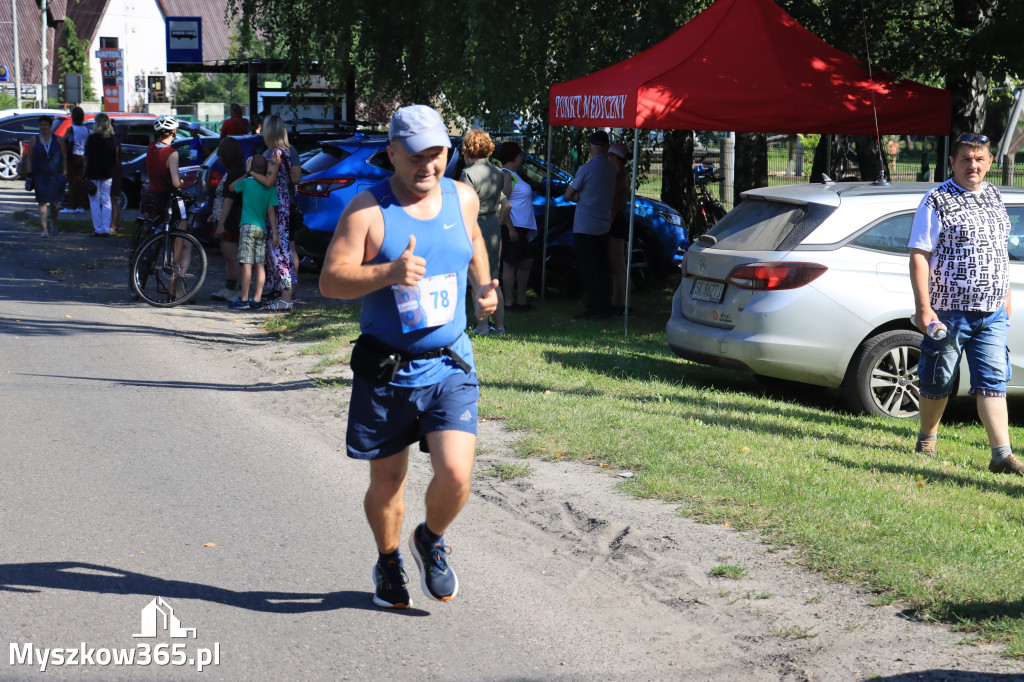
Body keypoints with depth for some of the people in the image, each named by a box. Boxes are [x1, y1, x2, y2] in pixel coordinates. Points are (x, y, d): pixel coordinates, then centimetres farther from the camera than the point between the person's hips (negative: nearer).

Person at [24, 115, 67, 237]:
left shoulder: (58, 140, 4)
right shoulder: (34, 140, 5)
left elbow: (64, 158, 7)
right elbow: (29, 158, 6)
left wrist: (64, 174, -1)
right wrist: (29, 174, -2)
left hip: (55, 176, 0)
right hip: (39, 176, 0)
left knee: (54, 203, 7)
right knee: (42, 203, -8)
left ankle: (54, 226, 31)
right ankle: (44, 229, -11)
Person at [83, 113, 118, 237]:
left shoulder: (92, 138, -10)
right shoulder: (113, 138, 1)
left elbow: (87, 157, -8)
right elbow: (116, 158, 4)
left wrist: (84, 171, 0)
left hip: (93, 173, -4)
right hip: (108, 174, 4)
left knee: (95, 202, 4)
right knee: (106, 201, 9)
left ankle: (98, 229, 3)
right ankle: (106, 229, 5)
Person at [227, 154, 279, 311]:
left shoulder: (247, 182, -1)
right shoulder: (270, 188, 5)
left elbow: (232, 187, 19)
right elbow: (271, 211, 1)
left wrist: (246, 174, 23)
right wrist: (275, 233, -1)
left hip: (248, 226, -4)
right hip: (263, 229, 4)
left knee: (246, 263, -7)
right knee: (259, 265, 5)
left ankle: (244, 299, -9)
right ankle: (257, 300, 3)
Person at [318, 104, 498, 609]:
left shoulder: (462, 198, 6)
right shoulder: (367, 210, -8)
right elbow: (330, 281, -15)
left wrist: (483, 289, 13)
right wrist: (388, 272, -30)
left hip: (449, 364, 2)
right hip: (385, 368, -2)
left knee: (456, 474, -13)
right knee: (386, 481, 8)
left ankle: (431, 540, 19)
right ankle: (388, 561, 36)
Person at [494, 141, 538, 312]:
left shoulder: (513, 175, 19)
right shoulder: (506, 175, -12)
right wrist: (510, 228, -24)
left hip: (523, 227, 10)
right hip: (513, 227, -10)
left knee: (526, 262, 13)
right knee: (510, 264, -6)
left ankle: (521, 299, 19)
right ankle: (509, 302, -3)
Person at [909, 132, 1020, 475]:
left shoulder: (994, 197, 12)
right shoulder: (937, 201, -7)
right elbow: (919, 256, -11)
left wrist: (1005, 295, 21)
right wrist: (923, 307, -18)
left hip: (992, 313, 4)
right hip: (949, 310, -4)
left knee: (993, 382, -2)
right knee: (938, 381, 7)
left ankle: (1002, 455, -4)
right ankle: (927, 439, 28)